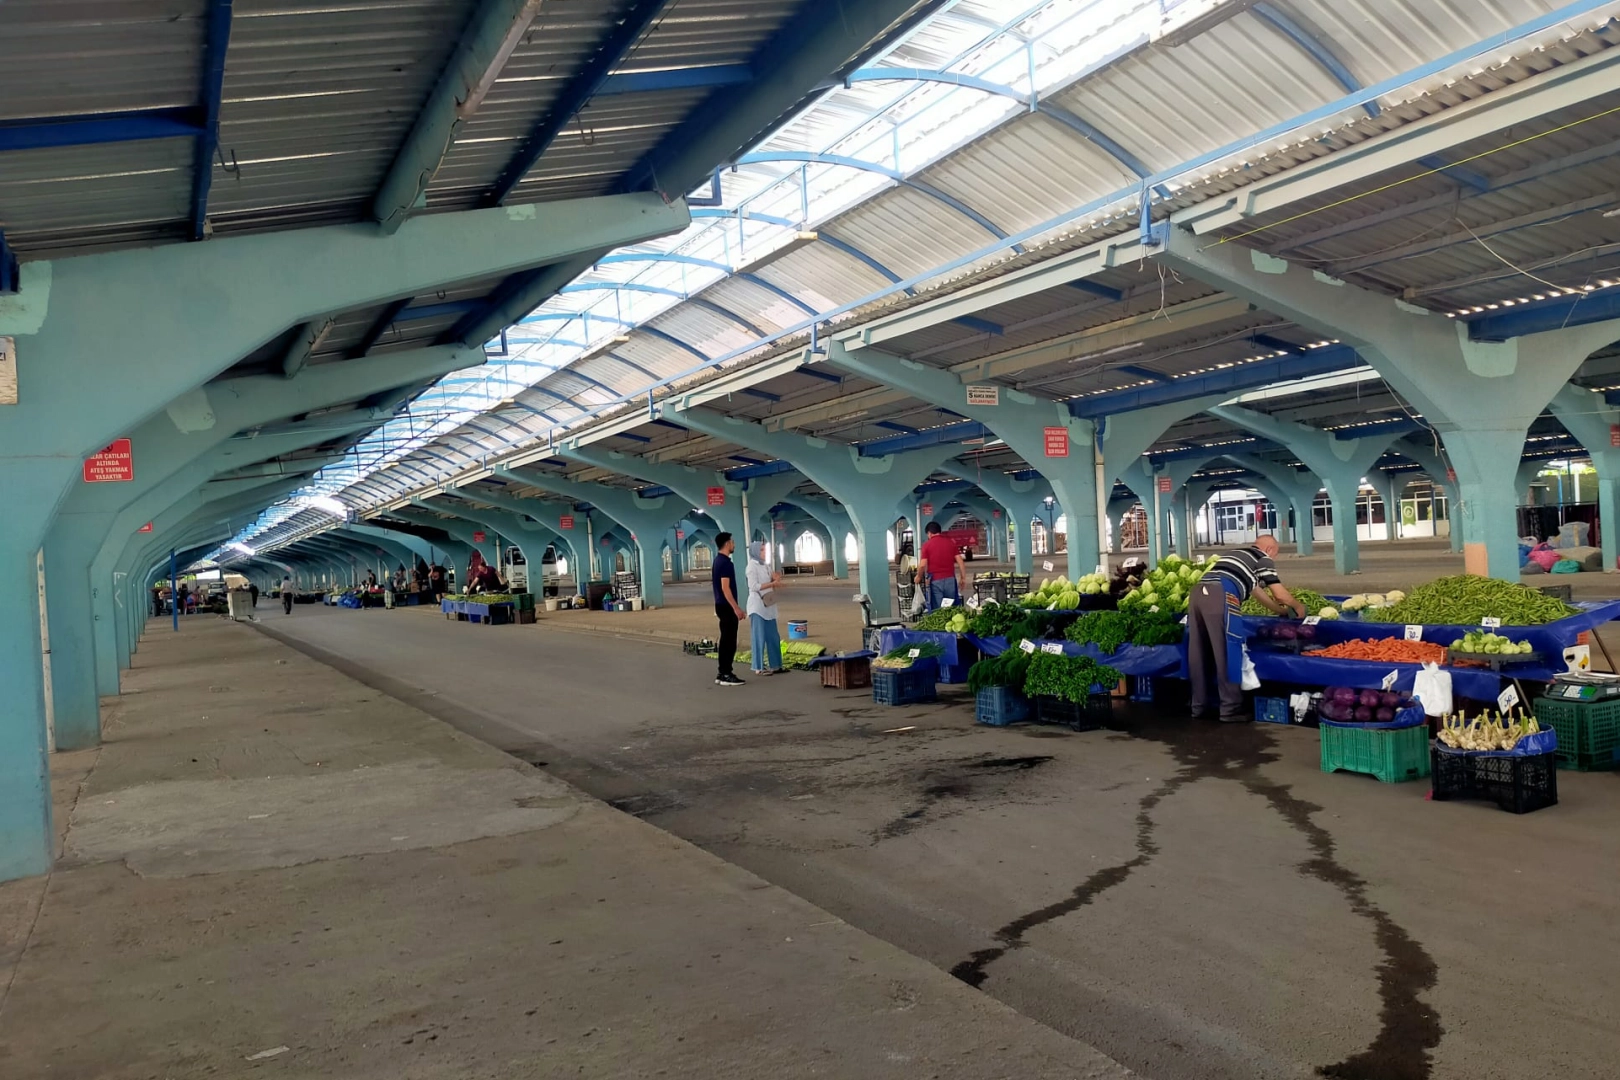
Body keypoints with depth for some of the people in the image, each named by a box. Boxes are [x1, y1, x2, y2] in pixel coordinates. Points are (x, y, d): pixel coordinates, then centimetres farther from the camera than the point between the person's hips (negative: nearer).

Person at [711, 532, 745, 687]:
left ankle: (723, 673, 16)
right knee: (729, 641, -6)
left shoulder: (717, 561, 14)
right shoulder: (725, 562, -17)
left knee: (725, 640, 13)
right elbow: (725, 588, -22)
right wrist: (736, 608, -22)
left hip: (721, 605, 10)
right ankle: (725, 675, -4)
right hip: (727, 606, -10)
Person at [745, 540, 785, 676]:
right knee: (759, 636, -4)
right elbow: (754, 586, -17)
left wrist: (776, 579, -1)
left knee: (773, 636, 10)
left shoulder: (765, 566, 15)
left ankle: (774, 665, 17)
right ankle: (759, 668, 1)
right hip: (757, 605, -8)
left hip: (768, 605, 8)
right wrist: (772, 583, -19)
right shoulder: (752, 566, -8)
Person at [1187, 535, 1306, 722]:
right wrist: (1298, 607, 32)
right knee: (1227, 652, -1)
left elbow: (1257, 592, 42)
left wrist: (1282, 611, 50)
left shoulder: (1239, 555, 37)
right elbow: (1280, 595, 12)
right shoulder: (1263, 559, 15)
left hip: (1199, 592, 8)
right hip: (1220, 595, -8)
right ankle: (1231, 709, 2)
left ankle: (1199, 706, 20)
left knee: (1199, 653, 13)